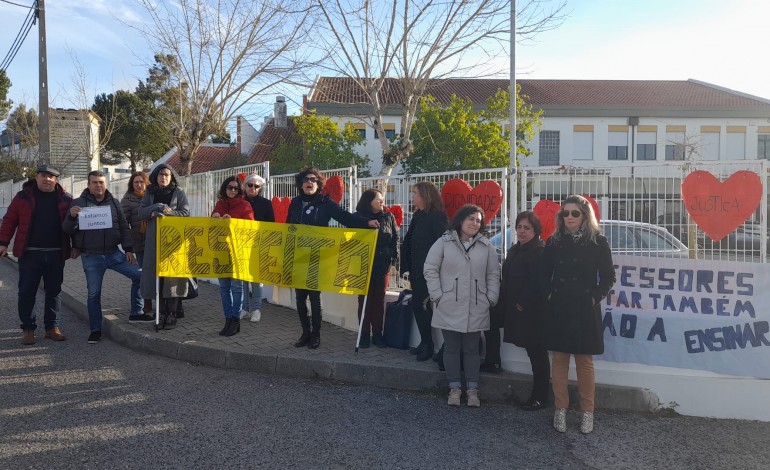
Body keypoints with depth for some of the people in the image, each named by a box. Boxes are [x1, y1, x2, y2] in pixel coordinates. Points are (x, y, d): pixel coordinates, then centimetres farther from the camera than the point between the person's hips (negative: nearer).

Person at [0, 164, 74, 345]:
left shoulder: (65, 199, 5)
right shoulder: (23, 196, 3)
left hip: (56, 254, 1)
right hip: (29, 253, -1)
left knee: (54, 291, 7)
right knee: (27, 292, 3)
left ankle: (53, 327, 17)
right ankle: (28, 329, 14)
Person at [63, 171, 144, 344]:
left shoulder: (113, 203, 9)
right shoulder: (78, 203, 2)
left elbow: (124, 227, 11)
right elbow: (67, 230, 1)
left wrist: (128, 249, 2)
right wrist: (71, 217, -20)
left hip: (114, 253, 2)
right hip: (91, 257, -2)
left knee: (139, 275, -8)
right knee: (93, 293, 2)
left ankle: (136, 314, 6)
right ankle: (95, 330, 15)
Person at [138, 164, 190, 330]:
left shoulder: (179, 193, 5)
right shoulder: (150, 192, 13)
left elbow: (185, 213, 0)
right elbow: (141, 213, 6)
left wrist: (169, 212, -14)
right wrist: (156, 208, -11)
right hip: (154, 240, 3)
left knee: (173, 275, -6)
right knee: (156, 275, -2)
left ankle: (172, 314, 0)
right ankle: (161, 313, 6)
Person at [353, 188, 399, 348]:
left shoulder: (388, 217, 6)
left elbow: (395, 238, 9)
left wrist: (394, 255, -2)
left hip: (383, 265, 2)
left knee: (379, 300, 8)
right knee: (365, 299, 3)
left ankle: (377, 334, 16)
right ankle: (364, 335, 11)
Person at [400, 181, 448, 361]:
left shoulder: (437, 217, -11)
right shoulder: (418, 216, 12)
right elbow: (409, 242, 13)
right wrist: (406, 265, 8)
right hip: (416, 269, 8)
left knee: (420, 304, -6)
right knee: (418, 304, 11)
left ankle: (427, 344, 6)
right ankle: (425, 343, 21)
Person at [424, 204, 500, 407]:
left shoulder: (486, 246, 5)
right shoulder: (444, 242, -1)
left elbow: (493, 274, 8)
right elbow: (430, 269, -2)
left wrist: (491, 299, 0)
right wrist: (437, 296, -7)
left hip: (476, 309, 1)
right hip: (449, 307, -1)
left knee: (471, 349, 9)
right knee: (451, 348, 8)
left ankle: (472, 389, 19)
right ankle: (454, 388, 20)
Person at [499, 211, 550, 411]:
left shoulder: (539, 251, -13)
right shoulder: (515, 250, 15)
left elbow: (537, 282, -21)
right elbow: (507, 280, 17)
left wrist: (522, 303, -15)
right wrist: (503, 306, 12)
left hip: (533, 312, -8)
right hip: (517, 311, 8)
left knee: (537, 353, 1)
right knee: (533, 352, 14)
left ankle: (540, 397, 11)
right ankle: (538, 393, 24)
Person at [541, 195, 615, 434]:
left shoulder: (598, 242, -2)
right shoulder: (554, 241, 5)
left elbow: (608, 276, 2)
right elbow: (544, 274, 12)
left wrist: (595, 297, -6)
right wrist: (548, 295, 0)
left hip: (585, 309, -2)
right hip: (558, 308, 2)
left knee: (585, 361, 4)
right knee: (559, 360, 6)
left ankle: (587, 412, 17)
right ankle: (560, 410, 16)